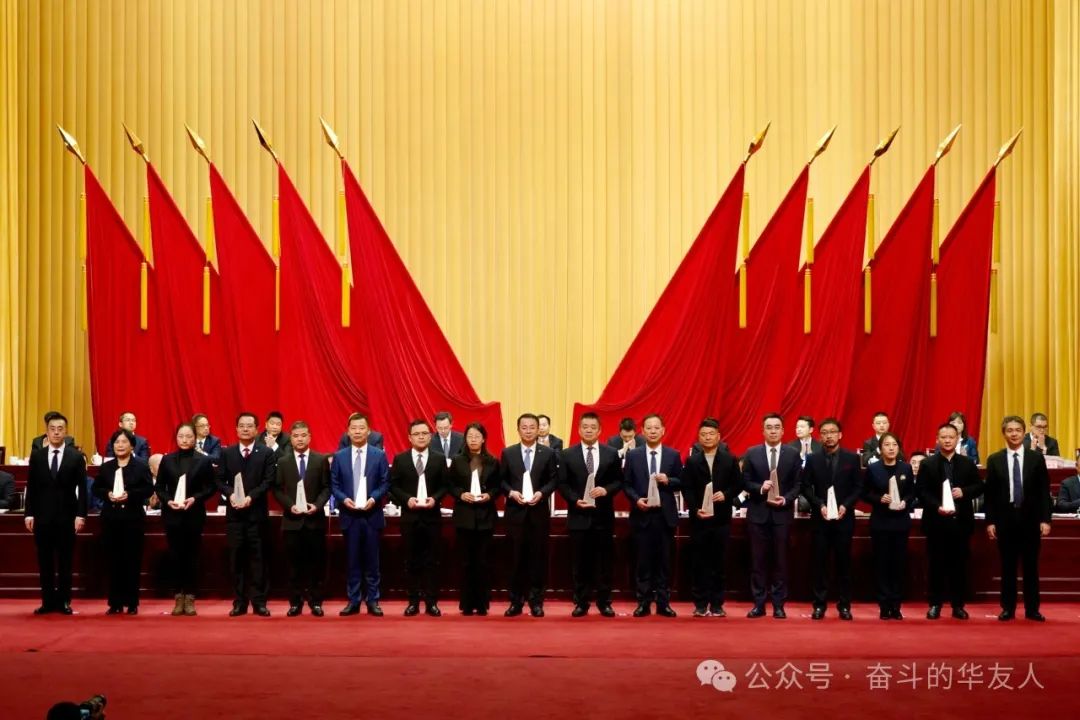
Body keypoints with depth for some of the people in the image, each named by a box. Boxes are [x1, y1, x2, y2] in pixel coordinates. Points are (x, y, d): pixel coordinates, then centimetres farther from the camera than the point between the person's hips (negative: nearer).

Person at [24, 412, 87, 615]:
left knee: (65, 562, 3)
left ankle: (64, 601, 9)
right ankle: (48, 601, 10)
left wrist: (80, 515, -8)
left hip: (66, 516, -2)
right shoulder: (36, 456, 6)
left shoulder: (76, 457, 1)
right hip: (42, 516, 2)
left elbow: (82, 488, -1)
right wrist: (29, 513, -1)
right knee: (45, 562, 4)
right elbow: (31, 487, 6)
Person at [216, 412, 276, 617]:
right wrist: (231, 494, -13)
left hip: (257, 512, -2)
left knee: (258, 558, 1)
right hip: (234, 512, 2)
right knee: (236, 558, 4)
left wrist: (251, 497, -17)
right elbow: (220, 480, 6)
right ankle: (239, 602, 9)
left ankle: (259, 602, 5)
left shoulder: (267, 453, 3)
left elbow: (268, 481, -5)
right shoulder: (226, 453, 10)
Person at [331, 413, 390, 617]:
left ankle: (372, 601, 10)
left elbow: (385, 483, 2)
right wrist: (344, 499, -11)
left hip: (372, 515, -1)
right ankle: (353, 601, 11)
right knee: (352, 560, 5)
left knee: (372, 560, 3)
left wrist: (373, 499, -14)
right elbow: (334, 485, 6)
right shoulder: (339, 456, 6)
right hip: (349, 515, 1)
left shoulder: (379, 455, 3)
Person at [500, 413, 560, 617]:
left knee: (538, 557, 3)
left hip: (539, 512, 0)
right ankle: (516, 601, 10)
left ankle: (536, 602, 10)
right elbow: (501, 480, 6)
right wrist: (511, 492, -12)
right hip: (515, 512, 0)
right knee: (517, 557, 4)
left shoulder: (548, 453, 5)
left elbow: (554, 479, 3)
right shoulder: (507, 453, 6)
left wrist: (541, 493, -13)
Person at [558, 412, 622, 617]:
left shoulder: (611, 454, 5)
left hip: (603, 515, 0)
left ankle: (604, 602, 12)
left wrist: (606, 490, -14)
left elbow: (618, 481, 6)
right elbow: (563, 484, 3)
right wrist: (575, 500, -12)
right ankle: (581, 602, 11)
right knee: (580, 562, 4)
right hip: (578, 515, 0)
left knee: (604, 561, 4)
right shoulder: (568, 454, 4)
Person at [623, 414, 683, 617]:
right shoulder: (633, 455, 5)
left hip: (665, 515, 1)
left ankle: (663, 603, 10)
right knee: (643, 560, 2)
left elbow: (681, 482, 6)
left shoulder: (673, 455, 5)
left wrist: (668, 481, -14)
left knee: (664, 560, 4)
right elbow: (626, 484, 5)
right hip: (642, 515, 0)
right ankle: (643, 602, 7)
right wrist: (636, 499, -12)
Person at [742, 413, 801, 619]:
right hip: (758, 513, 0)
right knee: (758, 560, 3)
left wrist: (786, 499, -14)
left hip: (782, 513, 0)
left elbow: (798, 484, 2)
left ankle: (779, 604, 10)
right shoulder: (752, 453, 4)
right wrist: (760, 488, -15)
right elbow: (745, 482, 3)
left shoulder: (793, 454, 3)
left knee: (780, 560, 3)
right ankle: (759, 604, 9)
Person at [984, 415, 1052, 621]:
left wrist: (1045, 519, -4)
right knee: (1007, 567, 4)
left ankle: (1032, 609, 11)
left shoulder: (1037, 458, 4)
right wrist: (990, 521, -2)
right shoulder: (994, 460, 4)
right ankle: (1008, 608, 11)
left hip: (1030, 519, 0)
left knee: (1031, 566, 4)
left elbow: (1044, 491, 2)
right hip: (1005, 519, 0)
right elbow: (990, 494, 3)